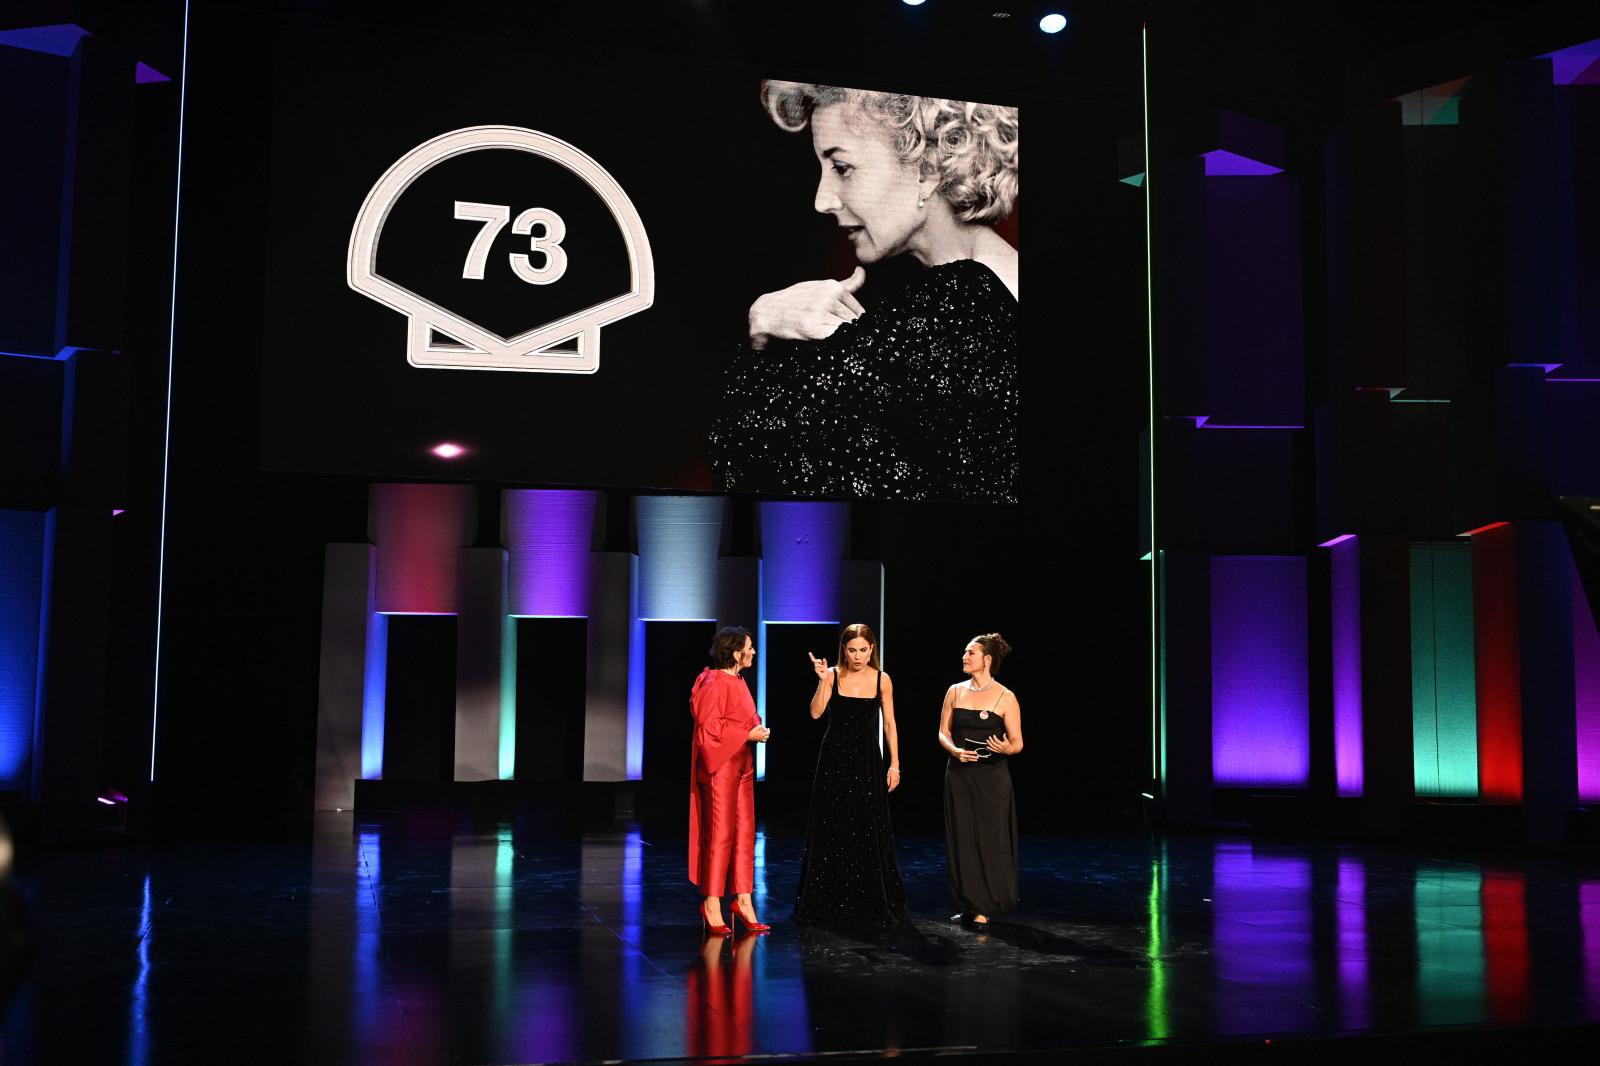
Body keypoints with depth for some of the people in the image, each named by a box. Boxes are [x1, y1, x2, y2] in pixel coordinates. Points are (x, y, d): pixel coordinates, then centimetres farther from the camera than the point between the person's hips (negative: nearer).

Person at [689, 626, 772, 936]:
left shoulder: (738, 682, 13)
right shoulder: (714, 684, -15)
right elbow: (709, 728, -19)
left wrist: (757, 730, 4)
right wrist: (748, 735, -16)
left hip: (740, 766, 9)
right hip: (720, 767, -9)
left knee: (744, 833, 9)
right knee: (720, 835, -3)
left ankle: (743, 899, 14)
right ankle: (711, 905, 5)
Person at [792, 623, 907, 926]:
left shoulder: (882, 680, 0)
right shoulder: (833, 675, -3)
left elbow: (889, 724, 4)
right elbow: (815, 713, -13)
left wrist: (894, 764, 1)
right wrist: (823, 681, -23)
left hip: (867, 760, 0)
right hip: (834, 758, 0)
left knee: (869, 832, 2)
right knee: (831, 830, 5)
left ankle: (872, 904, 16)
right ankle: (830, 903, 16)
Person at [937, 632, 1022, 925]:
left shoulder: (1005, 698, -6)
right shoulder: (955, 691, 6)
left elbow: (1017, 743, -4)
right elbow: (943, 732, 10)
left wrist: (1005, 749, -25)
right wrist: (955, 750, -9)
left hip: (992, 777, -4)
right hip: (959, 775, 4)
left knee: (989, 839, -2)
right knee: (961, 838, 5)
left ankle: (985, 906, 10)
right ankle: (967, 906, 16)